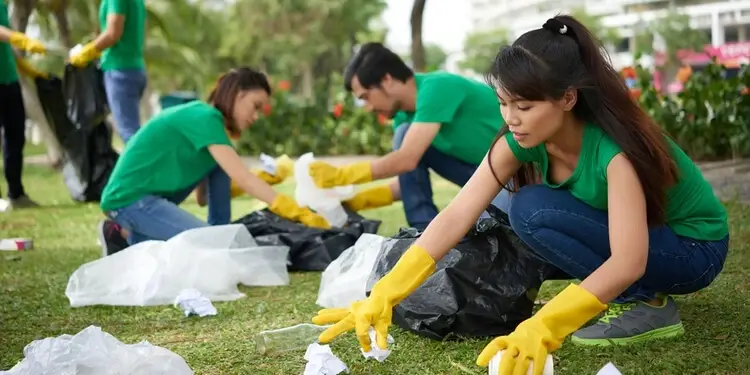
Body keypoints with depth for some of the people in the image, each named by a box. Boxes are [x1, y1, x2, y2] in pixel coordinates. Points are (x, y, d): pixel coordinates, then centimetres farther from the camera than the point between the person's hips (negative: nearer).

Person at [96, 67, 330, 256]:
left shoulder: (206, 120, 13)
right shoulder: (205, 117, -15)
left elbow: (205, 196, 12)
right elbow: (242, 178, -23)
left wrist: (267, 179, 9)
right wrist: (297, 213, -24)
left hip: (152, 195, 9)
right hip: (129, 198, -9)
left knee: (218, 167, 4)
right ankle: (126, 236, -4)